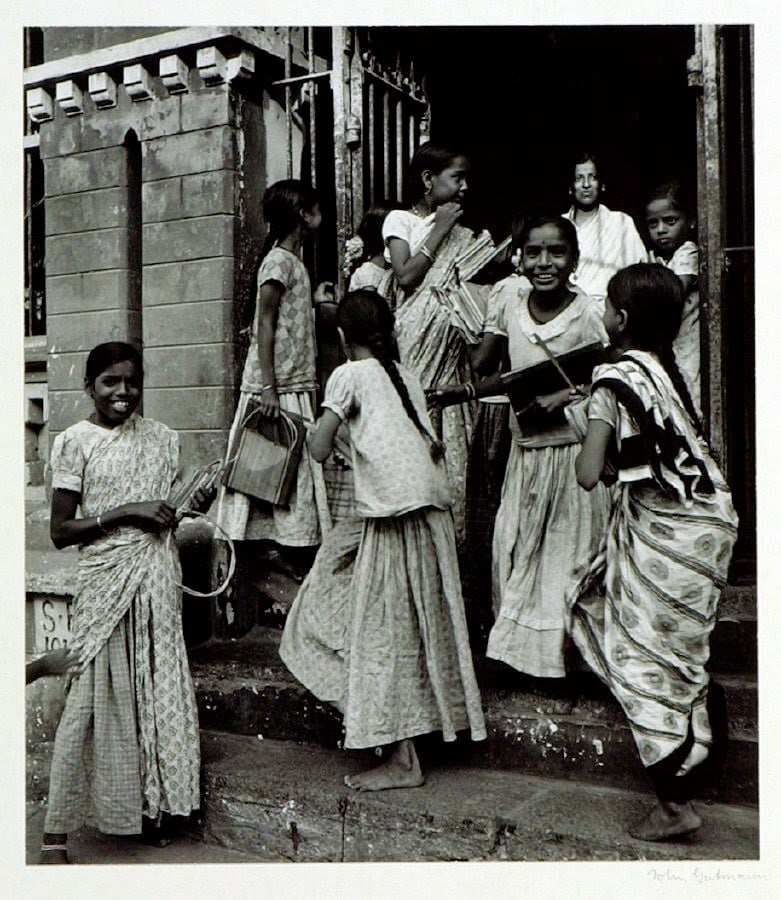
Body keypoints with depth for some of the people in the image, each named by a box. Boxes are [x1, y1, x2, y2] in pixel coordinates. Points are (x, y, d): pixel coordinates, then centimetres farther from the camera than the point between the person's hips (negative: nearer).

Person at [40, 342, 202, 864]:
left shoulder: (162, 439, 9)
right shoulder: (76, 442, -4)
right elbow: (60, 531, -8)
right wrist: (128, 511, -15)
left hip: (158, 580, 4)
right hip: (105, 582, -4)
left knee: (157, 691, 8)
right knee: (95, 698, -3)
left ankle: (151, 807, 24)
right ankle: (56, 831, 9)